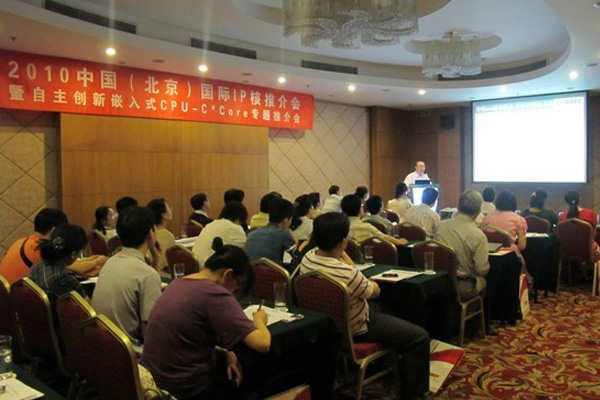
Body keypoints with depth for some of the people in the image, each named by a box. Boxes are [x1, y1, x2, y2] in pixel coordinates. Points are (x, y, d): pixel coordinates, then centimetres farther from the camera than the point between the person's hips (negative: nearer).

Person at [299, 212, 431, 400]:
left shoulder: (308, 257, -13)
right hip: (353, 329, -9)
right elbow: (375, 291, -14)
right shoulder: (346, 273, -37)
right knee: (419, 338, -4)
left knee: (378, 308, 37)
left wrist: (342, 256, -3)